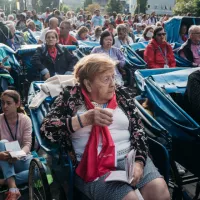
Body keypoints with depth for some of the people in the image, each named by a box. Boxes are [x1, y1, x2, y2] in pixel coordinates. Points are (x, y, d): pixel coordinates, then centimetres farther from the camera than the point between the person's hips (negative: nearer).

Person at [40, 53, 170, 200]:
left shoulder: (123, 94, 9)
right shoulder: (71, 97, 1)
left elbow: (138, 131, 6)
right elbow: (46, 130, -9)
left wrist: (138, 161, -12)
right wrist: (85, 119, -19)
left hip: (129, 157, 3)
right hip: (92, 166, -3)